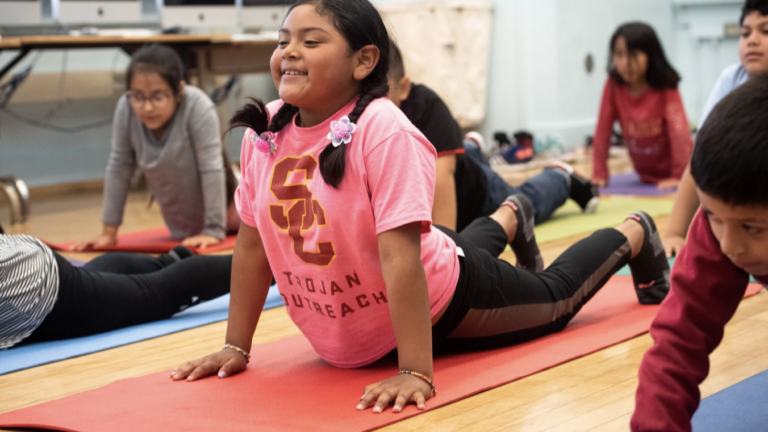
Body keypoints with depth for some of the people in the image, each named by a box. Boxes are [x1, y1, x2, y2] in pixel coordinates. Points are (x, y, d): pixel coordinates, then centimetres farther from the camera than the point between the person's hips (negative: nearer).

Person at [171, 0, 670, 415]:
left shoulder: (384, 131, -34)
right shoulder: (263, 132, -16)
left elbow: (400, 256, -38)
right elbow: (252, 244, -7)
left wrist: (415, 372, -38)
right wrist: (236, 347, -6)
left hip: (440, 304, -6)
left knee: (555, 298, 21)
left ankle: (635, 235, 47)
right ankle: (509, 219, 62)